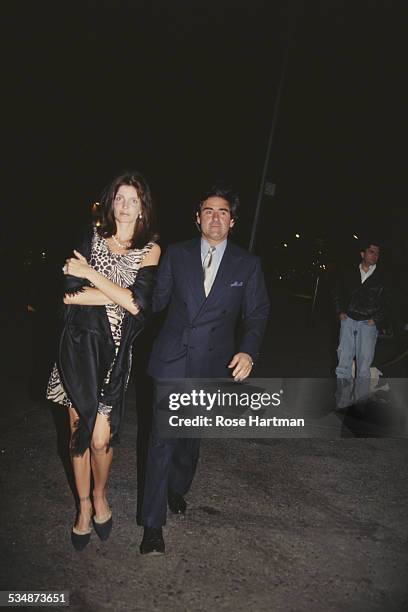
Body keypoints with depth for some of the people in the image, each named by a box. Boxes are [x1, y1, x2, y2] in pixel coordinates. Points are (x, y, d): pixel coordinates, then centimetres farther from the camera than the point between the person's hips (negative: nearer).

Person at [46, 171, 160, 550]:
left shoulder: (149, 249, 2)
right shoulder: (92, 236, 6)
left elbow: (138, 304, -13)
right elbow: (72, 289, -7)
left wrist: (91, 276, -10)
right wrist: (119, 292, -13)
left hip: (114, 348, -1)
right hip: (78, 343, 1)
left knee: (101, 436, -2)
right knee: (79, 430, 8)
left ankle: (99, 495, 30)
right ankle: (84, 506, 30)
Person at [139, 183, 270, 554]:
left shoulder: (248, 264, 2)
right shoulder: (176, 254, 3)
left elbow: (258, 313, 2)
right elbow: (157, 299, 5)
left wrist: (248, 351, -12)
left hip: (212, 364, 1)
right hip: (172, 359, -1)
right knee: (163, 438, -3)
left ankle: (178, 489, 46)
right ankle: (153, 523, 11)